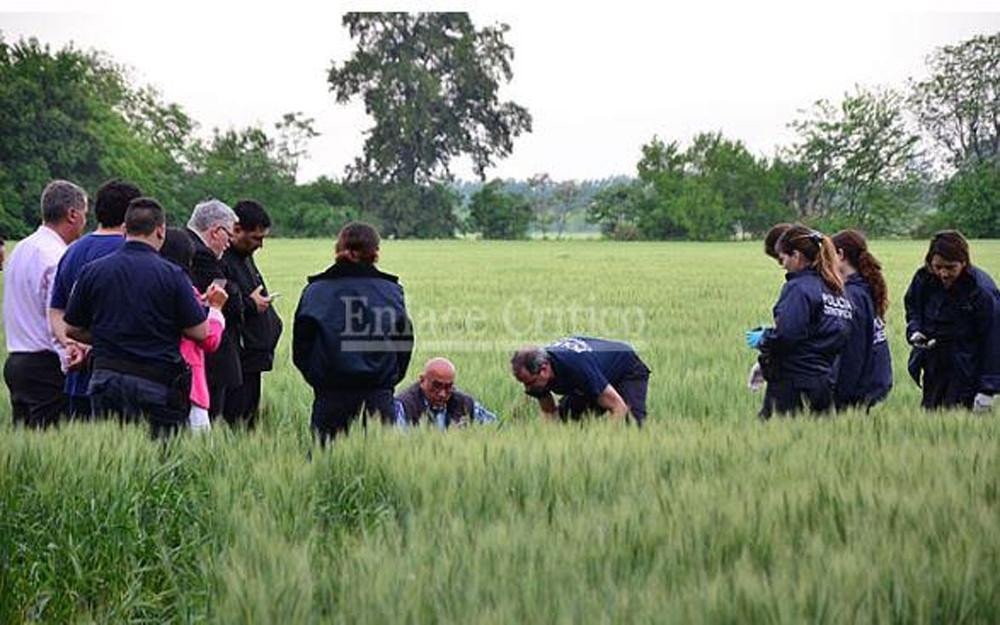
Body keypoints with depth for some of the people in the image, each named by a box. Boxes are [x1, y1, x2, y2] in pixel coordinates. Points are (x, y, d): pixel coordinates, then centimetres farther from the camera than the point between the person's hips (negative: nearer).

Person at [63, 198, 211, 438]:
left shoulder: (93, 271, 1)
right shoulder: (171, 274, -8)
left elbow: (72, 330, 9)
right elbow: (200, 332, -6)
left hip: (105, 379, 3)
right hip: (158, 380, -3)